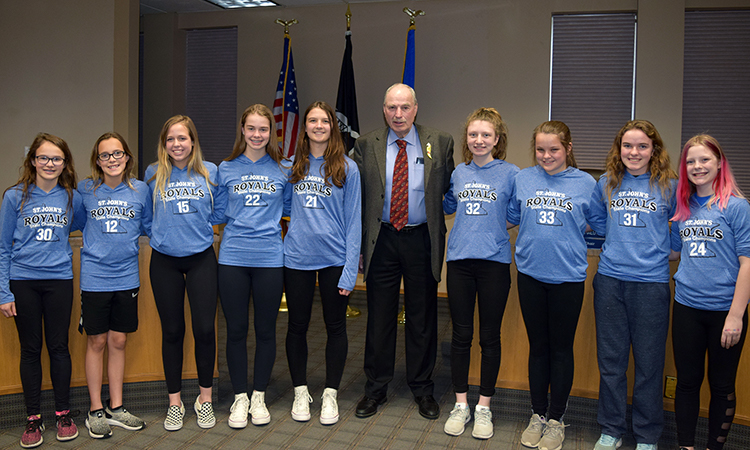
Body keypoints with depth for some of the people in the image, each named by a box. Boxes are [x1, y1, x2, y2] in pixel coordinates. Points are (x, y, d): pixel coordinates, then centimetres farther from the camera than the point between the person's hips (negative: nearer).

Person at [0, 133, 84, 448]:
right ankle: (33, 419, 20)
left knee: (59, 347, 7)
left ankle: (63, 414, 21)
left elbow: (78, 225, 23)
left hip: (59, 280, 1)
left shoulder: (73, 197, 2)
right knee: (30, 349, 8)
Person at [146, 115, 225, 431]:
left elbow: (220, 211, 10)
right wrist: (164, 230, 6)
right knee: (172, 331, 6)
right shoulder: (153, 174, 3)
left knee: (204, 328, -3)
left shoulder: (210, 171, 2)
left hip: (201, 258, 0)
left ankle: (205, 399, 16)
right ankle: (175, 402, 21)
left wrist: (196, 225, 1)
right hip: (164, 260, 1)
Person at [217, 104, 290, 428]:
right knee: (236, 329, 6)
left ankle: (259, 397, 23)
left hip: (270, 258, 0)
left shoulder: (282, 170, 5)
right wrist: (239, 219, 1)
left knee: (266, 329, 8)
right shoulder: (225, 169, 6)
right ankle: (240, 397, 21)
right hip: (233, 257, 0)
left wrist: (269, 217, -1)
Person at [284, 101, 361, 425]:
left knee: (336, 326, 9)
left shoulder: (347, 168, -2)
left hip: (334, 259, -2)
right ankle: (300, 392, 26)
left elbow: (353, 220, -4)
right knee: (297, 325, 10)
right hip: (297, 257, 2)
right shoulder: (292, 166, 5)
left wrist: (350, 269, -9)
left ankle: (330, 395, 23)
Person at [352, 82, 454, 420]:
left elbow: (450, 190, 4)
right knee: (379, 316, 8)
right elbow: (356, 199, 4)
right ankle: (376, 388, 24)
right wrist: (358, 244, 0)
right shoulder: (366, 146, 4)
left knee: (422, 317, 9)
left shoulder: (440, 143, 2)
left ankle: (422, 389, 26)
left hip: (422, 240, 0)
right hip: (381, 240, 1)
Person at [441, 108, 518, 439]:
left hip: (494, 262, -3)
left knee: (490, 337, 7)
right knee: (461, 334, 9)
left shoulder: (510, 173, -2)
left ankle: (484, 407, 22)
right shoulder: (458, 173, 9)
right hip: (459, 261, 3)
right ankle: (460, 405, 23)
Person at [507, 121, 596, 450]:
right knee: (537, 346, 13)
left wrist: (574, 244, -4)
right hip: (530, 273, 2)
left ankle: (556, 420, 23)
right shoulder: (522, 179, 3)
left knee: (561, 348, 8)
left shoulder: (585, 183, -3)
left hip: (568, 277, -2)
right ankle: (538, 415, 27)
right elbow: (511, 217, 15)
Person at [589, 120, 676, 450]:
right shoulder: (607, 183, 6)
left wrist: (656, 247, 2)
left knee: (648, 362, 5)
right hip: (610, 279, 2)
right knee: (610, 359, 10)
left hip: (651, 282, -2)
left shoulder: (669, 186, 0)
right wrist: (622, 243, 8)